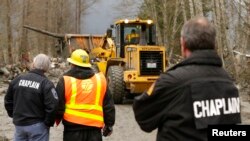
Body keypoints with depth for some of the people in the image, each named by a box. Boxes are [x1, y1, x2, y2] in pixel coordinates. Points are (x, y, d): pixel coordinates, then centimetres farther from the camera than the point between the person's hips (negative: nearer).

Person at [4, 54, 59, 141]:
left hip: (19, 124, 5)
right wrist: (48, 122, -7)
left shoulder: (17, 79, 1)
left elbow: (8, 101, 9)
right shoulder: (46, 84, -15)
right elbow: (52, 106, -22)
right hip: (38, 125, -4)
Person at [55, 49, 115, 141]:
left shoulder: (65, 81, -5)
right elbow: (108, 105, 9)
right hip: (94, 127, 2)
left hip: (73, 128, -2)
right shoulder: (100, 79, 4)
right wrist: (109, 124, 19)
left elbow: (58, 105, -1)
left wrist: (57, 119, 20)